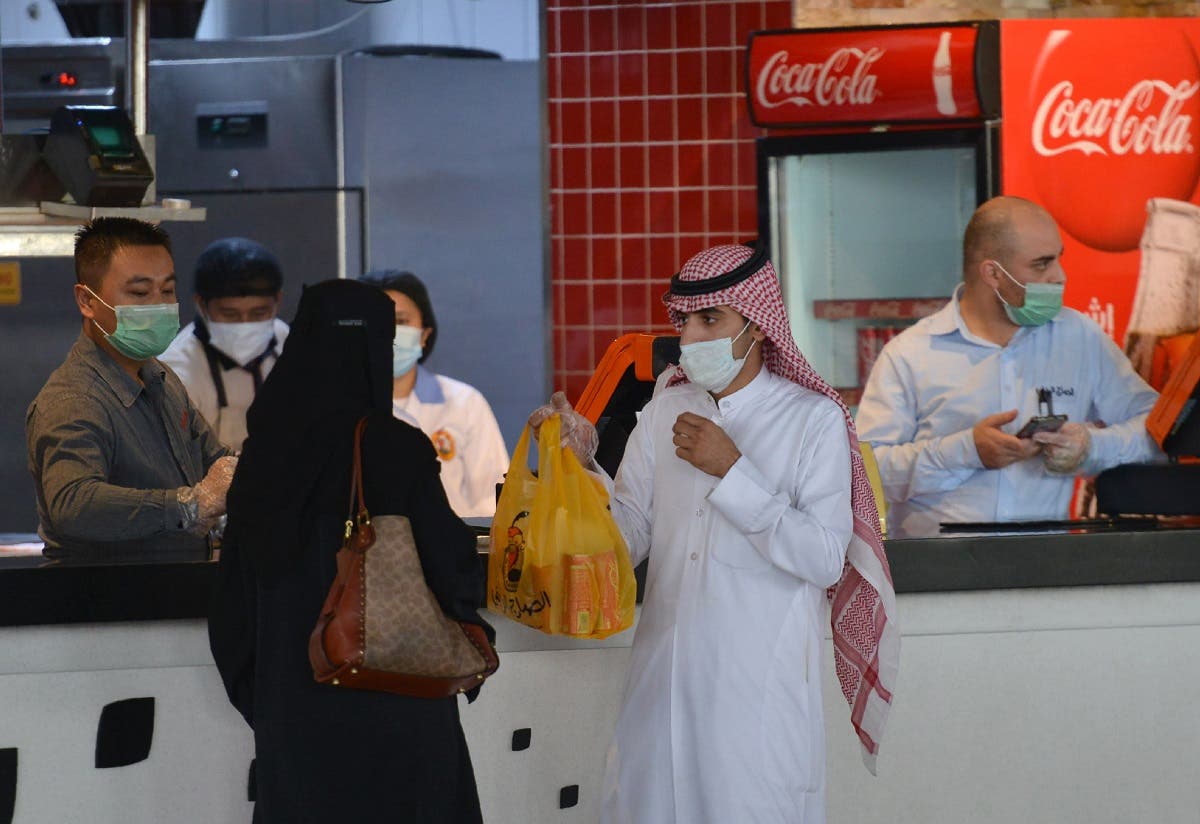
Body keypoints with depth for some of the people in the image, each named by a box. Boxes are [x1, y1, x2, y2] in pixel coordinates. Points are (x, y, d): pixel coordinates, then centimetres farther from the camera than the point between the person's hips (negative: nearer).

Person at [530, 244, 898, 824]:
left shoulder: (813, 419, -4)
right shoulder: (666, 408, 9)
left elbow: (824, 560, -13)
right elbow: (629, 538, 7)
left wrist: (732, 471, -16)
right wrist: (583, 461, -8)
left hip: (760, 688, -4)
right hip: (663, 682, 4)